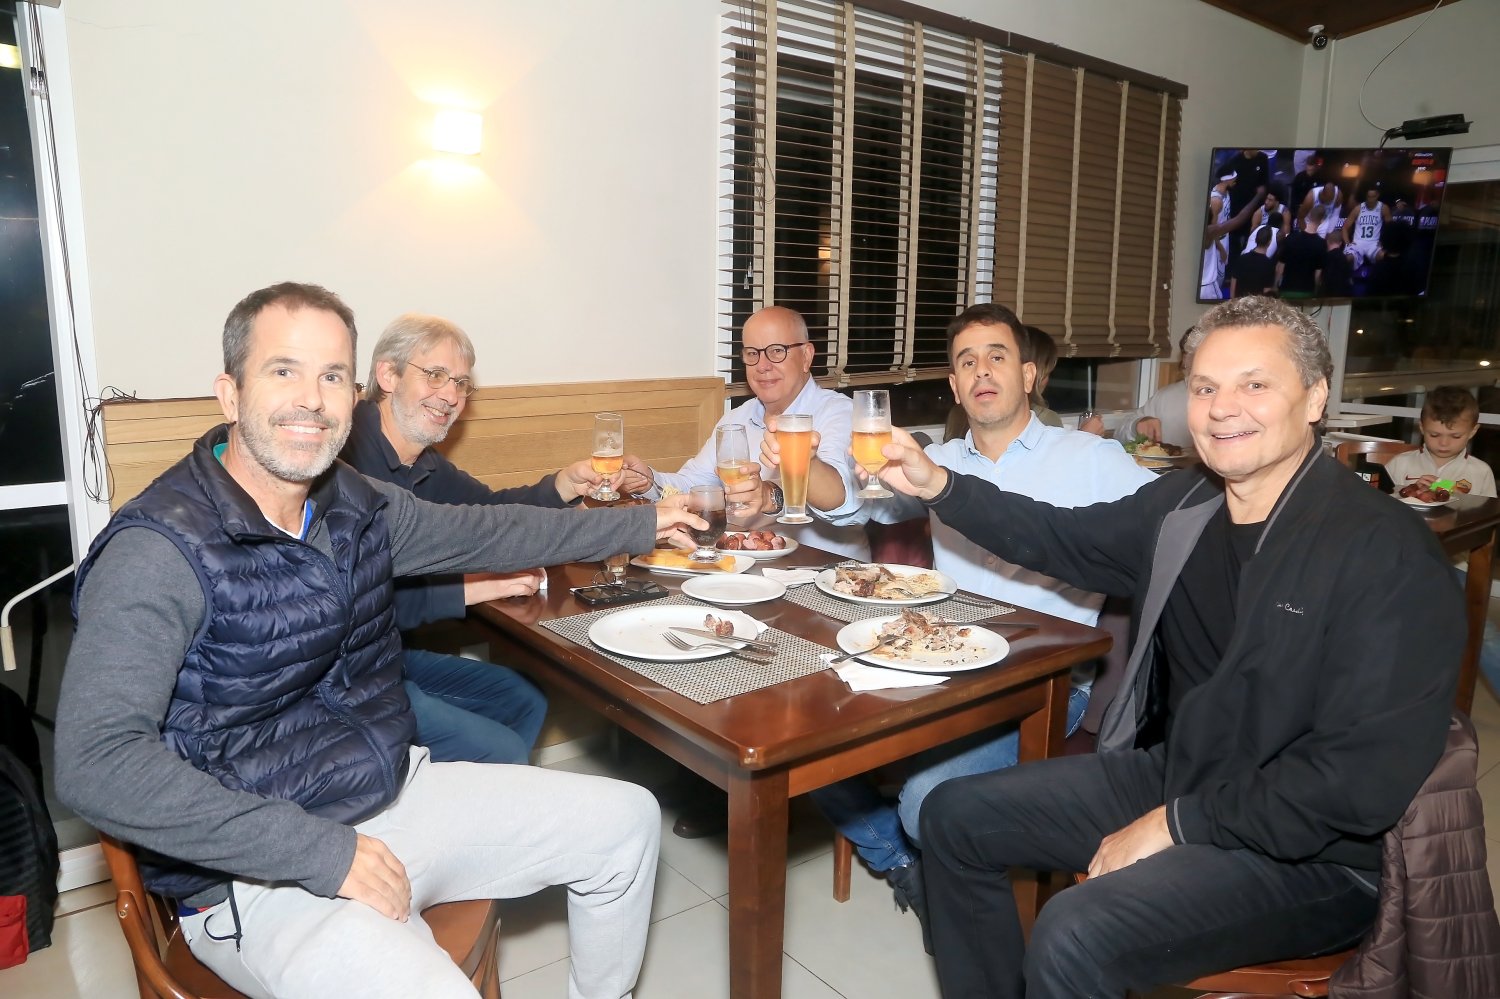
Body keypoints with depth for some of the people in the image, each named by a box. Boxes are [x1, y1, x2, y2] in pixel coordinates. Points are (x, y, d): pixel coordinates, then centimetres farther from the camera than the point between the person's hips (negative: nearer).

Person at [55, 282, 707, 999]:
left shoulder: (353, 502, 2)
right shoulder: (160, 550, -20)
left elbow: (479, 531, 17)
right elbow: (95, 764, -27)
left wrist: (639, 525, 24)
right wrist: (324, 852, -27)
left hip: (394, 794, 8)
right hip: (255, 875, -7)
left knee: (627, 820, 11)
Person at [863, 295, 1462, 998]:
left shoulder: (1390, 555, -20)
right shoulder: (1179, 506, 1)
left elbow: (1367, 776, -23)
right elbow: (1059, 539, 15)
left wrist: (1176, 825, -18)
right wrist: (938, 486, 1)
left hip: (1305, 854, -7)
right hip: (1166, 774, 7)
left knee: (1072, 941, -28)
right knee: (955, 816, 6)